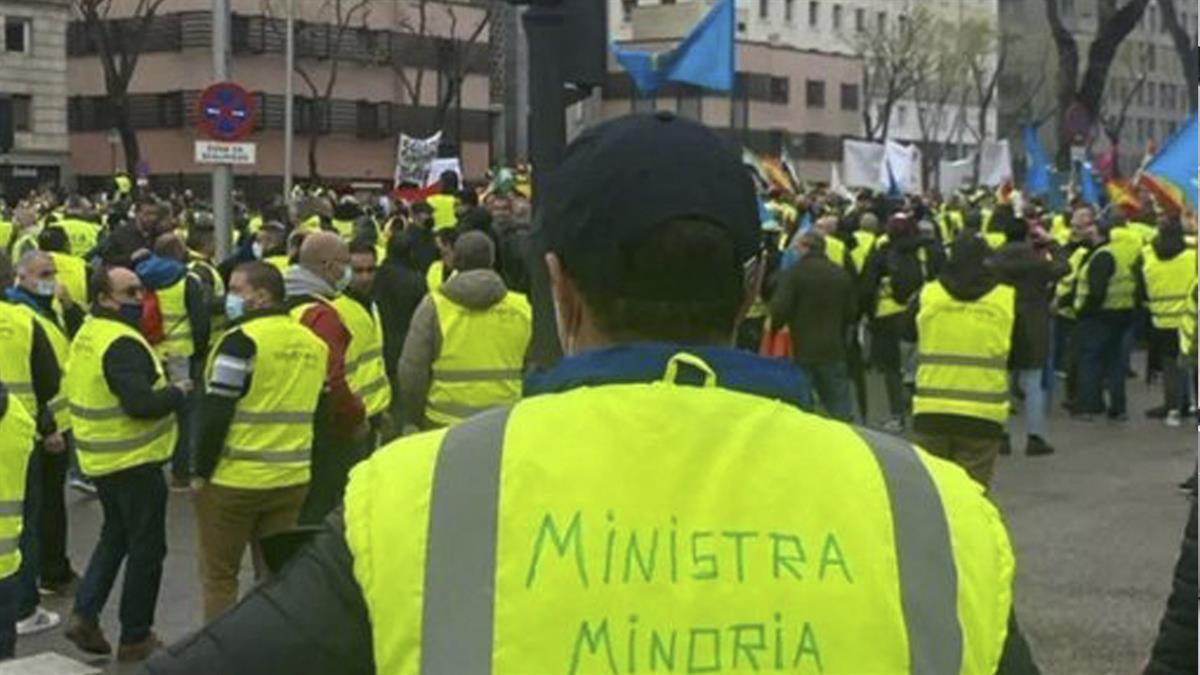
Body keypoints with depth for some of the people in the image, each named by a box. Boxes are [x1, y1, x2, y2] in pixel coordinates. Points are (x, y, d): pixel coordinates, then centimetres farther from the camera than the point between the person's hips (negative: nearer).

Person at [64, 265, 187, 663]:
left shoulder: (87, 335, 8)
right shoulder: (122, 343, -23)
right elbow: (141, 403, -31)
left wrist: (163, 390, 10)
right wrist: (177, 393, -13)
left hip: (102, 457, 9)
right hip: (134, 460, -9)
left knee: (115, 536, 24)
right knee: (146, 548, 4)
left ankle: (84, 615, 16)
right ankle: (135, 638, 12)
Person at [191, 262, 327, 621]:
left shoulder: (242, 340, -13)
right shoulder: (313, 342, 8)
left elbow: (216, 413, -15)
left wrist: (201, 471, -8)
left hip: (234, 480, -6)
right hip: (293, 479, 6)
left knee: (220, 575, 6)